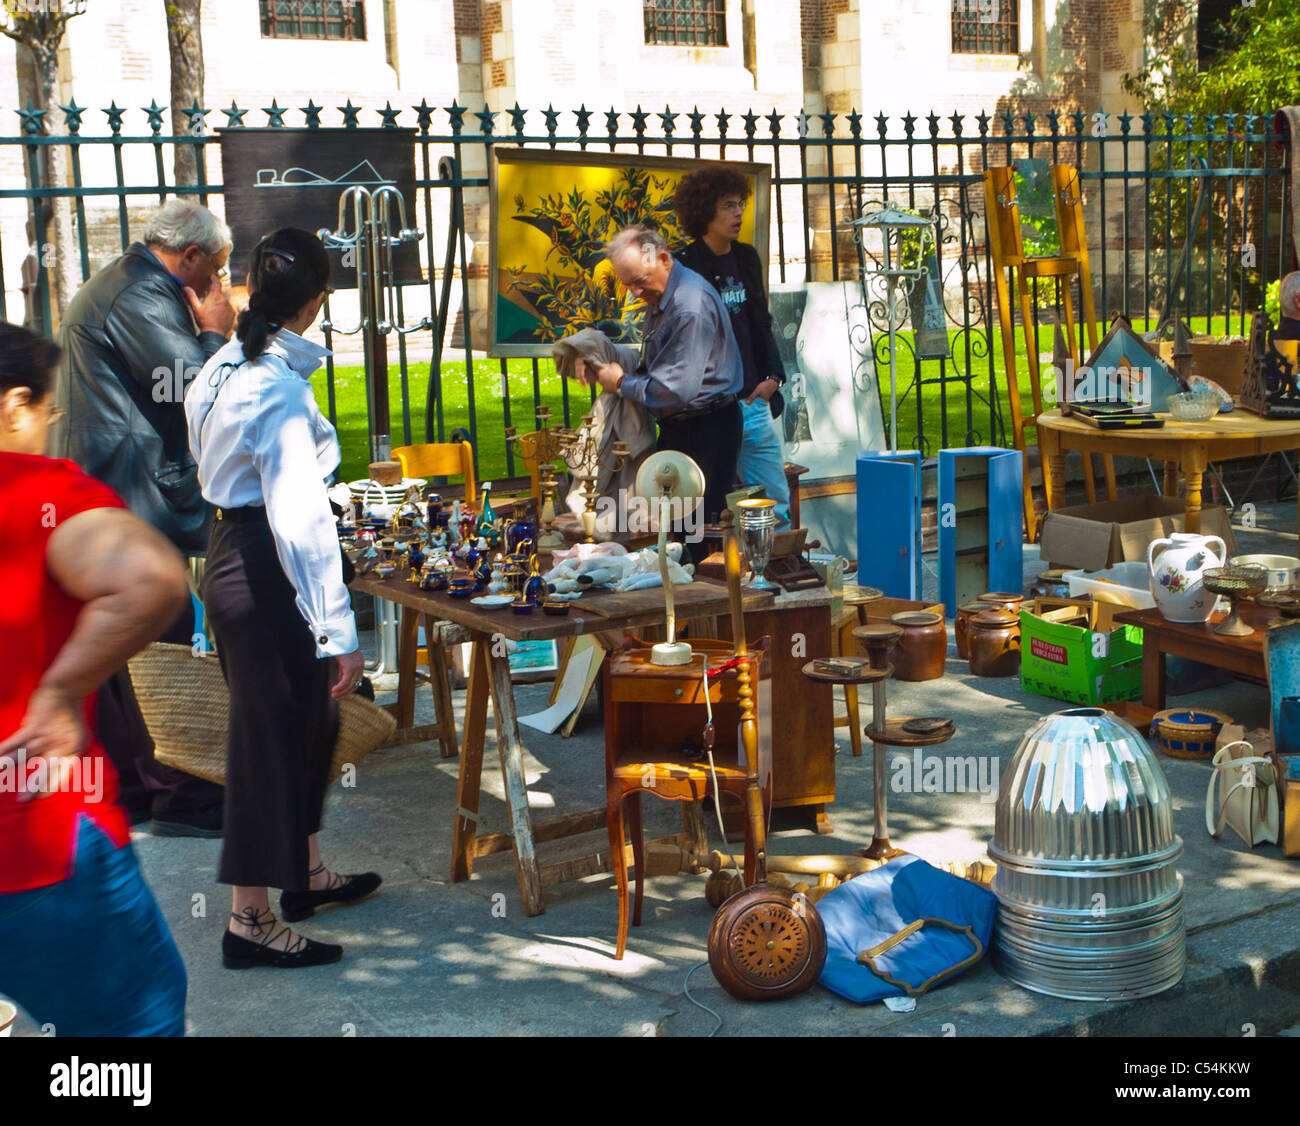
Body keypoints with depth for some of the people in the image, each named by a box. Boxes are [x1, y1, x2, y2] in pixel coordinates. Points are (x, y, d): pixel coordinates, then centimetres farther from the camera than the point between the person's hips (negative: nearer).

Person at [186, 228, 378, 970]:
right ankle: (251, 921, 14)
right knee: (270, 738, 2)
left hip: (231, 552, 10)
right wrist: (340, 634, -28)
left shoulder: (224, 367, 5)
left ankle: (305, 873, 38)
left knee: (308, 719, 22)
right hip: (264, 577, -10)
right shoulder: (281, 391, -24)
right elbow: (299, 521, -29)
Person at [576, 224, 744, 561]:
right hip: (676, 428, 10)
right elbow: (651, 362, 15)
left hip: (707, 429, -10)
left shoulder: (690, 305, -22)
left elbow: (677, 388, -26)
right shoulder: (660, 296, 11)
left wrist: (622, 384, -11)